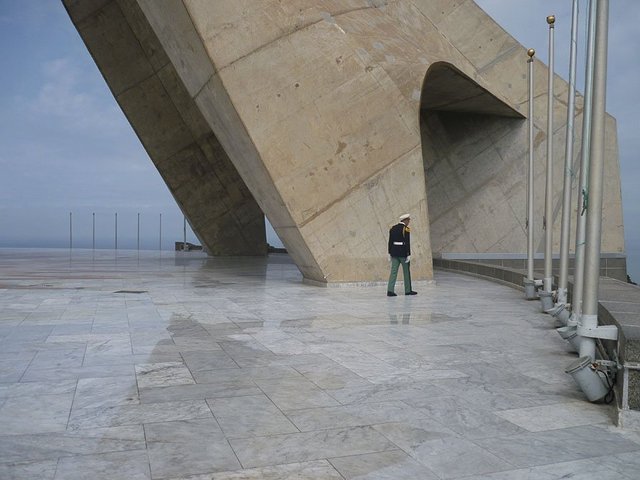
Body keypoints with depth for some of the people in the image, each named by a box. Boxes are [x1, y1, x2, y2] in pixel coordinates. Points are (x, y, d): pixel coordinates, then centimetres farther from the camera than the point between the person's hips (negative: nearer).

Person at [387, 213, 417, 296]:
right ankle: (408, 290, 16)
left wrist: (390, 253, 13)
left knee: (393, 271, 2)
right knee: (406, 272, 7)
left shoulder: (393, 228, 9)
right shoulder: (406, 229, -10)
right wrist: (408, 255, -13)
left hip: (394, 253, 5)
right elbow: (407, 243, -14)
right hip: (403, 253, -5)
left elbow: (390, 242, 9)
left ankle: (390, 290, -6)